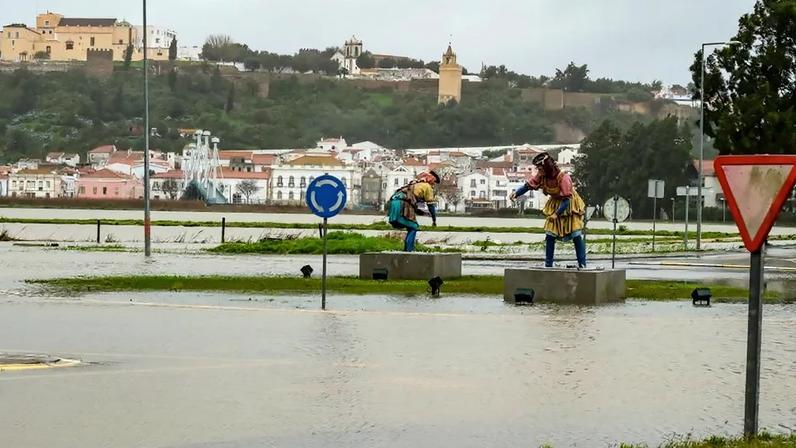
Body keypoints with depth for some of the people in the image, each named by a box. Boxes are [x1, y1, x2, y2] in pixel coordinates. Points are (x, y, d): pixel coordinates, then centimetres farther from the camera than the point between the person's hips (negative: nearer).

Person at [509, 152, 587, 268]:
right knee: (550, 235, -1)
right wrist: (516, 193, -28)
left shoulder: (564, 178, -30)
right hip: (555, 205, 5)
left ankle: (582, 265, -3)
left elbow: (567, 199, -28)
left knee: (577, 236, -8)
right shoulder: (541, 176, -14)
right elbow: (528, 185, -10)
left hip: (570, 205, -5)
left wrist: (557, 214, -33)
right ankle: (548, 265, 5)